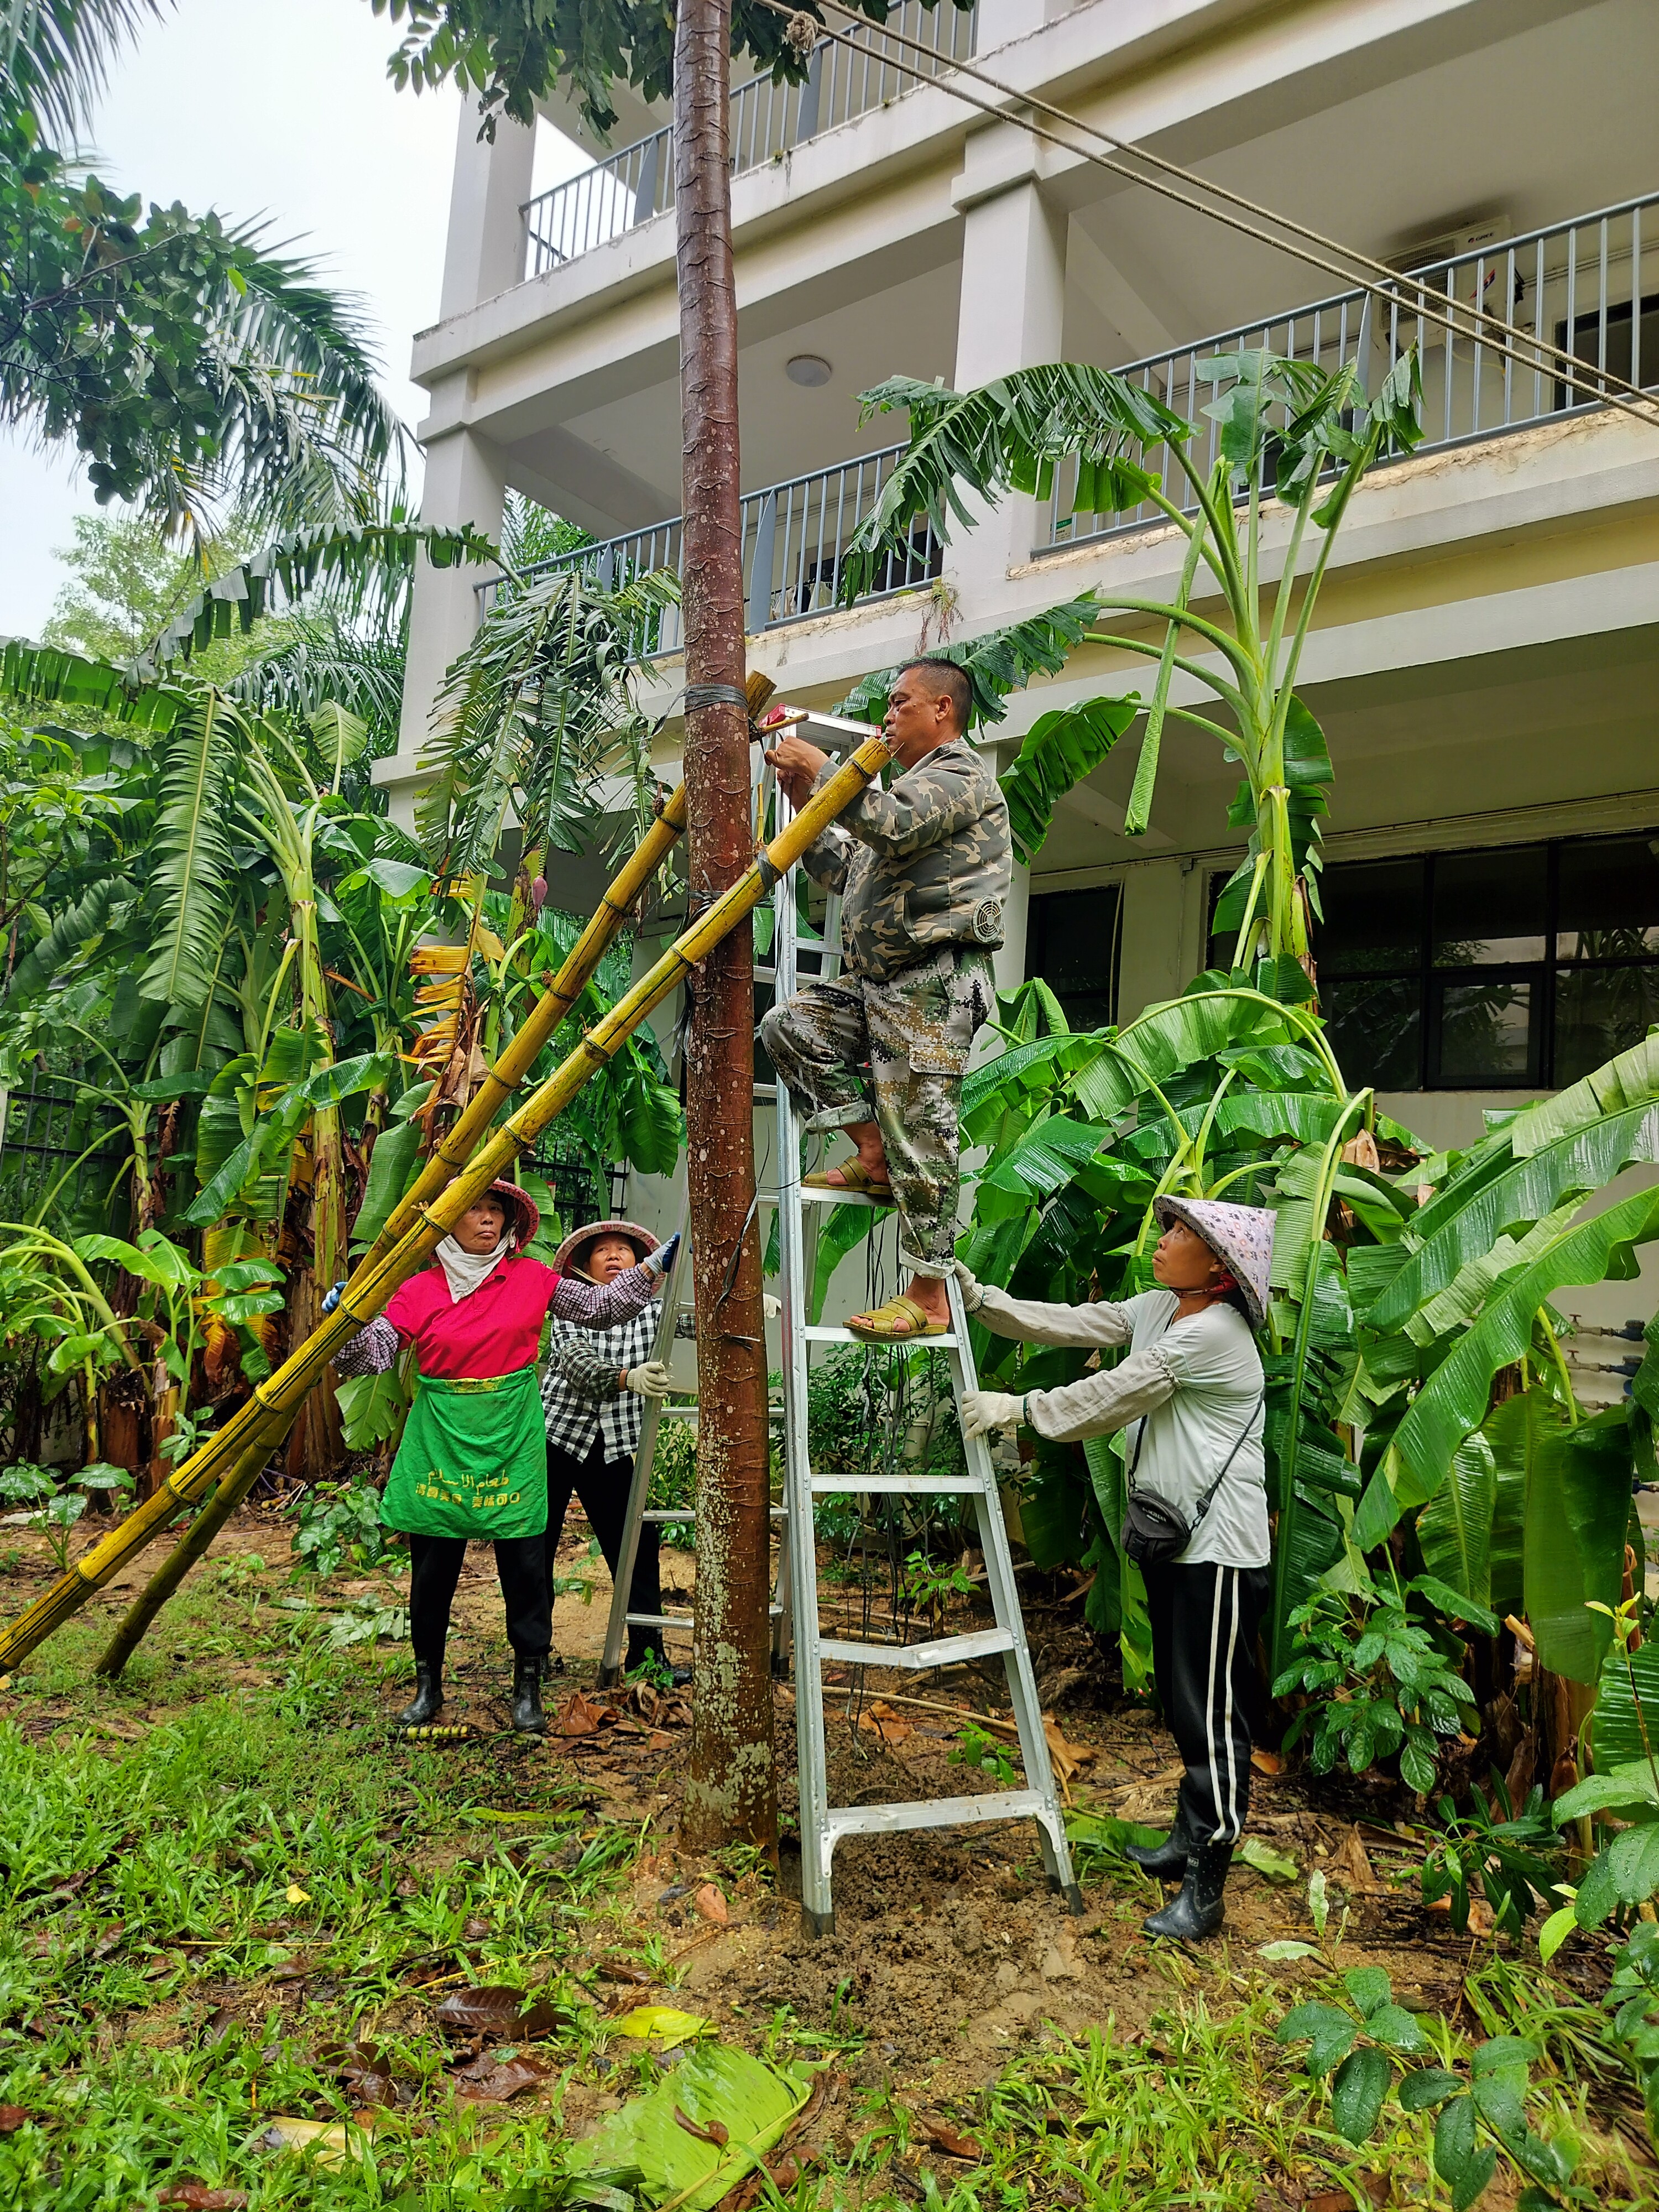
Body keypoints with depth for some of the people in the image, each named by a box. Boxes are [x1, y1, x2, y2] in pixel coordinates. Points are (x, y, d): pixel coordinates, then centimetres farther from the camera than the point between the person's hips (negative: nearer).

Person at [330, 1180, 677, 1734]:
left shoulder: (531, 1279, 2)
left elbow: (603, 1304, 6)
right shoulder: (419, 1292, -1)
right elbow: (371, 1356, -6)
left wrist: (653, 1267, -4)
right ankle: (428, 1688, 27)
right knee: (432, 1570, 8)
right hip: (440, 1440, 0)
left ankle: (528, 1689, 18)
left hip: (511, 1441, 0)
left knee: (523, 1565, 2)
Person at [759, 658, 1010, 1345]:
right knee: (790, 1025, 0)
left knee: (919, 1135, -10)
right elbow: (846, 873, 27)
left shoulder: (961, 774, -2)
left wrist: (821, 770, -10)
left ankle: (928, 1299, -5)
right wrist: (804, 805, 18)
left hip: (934, 985, -10)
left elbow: (892, 826, -22)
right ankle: (872, 1157, 2)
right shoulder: (912, 784, 29)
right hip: (877, 983, 10)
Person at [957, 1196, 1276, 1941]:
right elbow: (1066, 1324, 6)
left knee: (1213, 1714, -1)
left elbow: (1113, 1395, -20)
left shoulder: (1213, 1334, -21)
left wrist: (1016, 1410, -15)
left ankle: (1204, 1890, 7)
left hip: (1217, 1551, -9)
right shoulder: (1156, 1310, 8)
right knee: (1183, 1703, 20)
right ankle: (1191, 1838, 36)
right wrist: (978, 1297, -3)